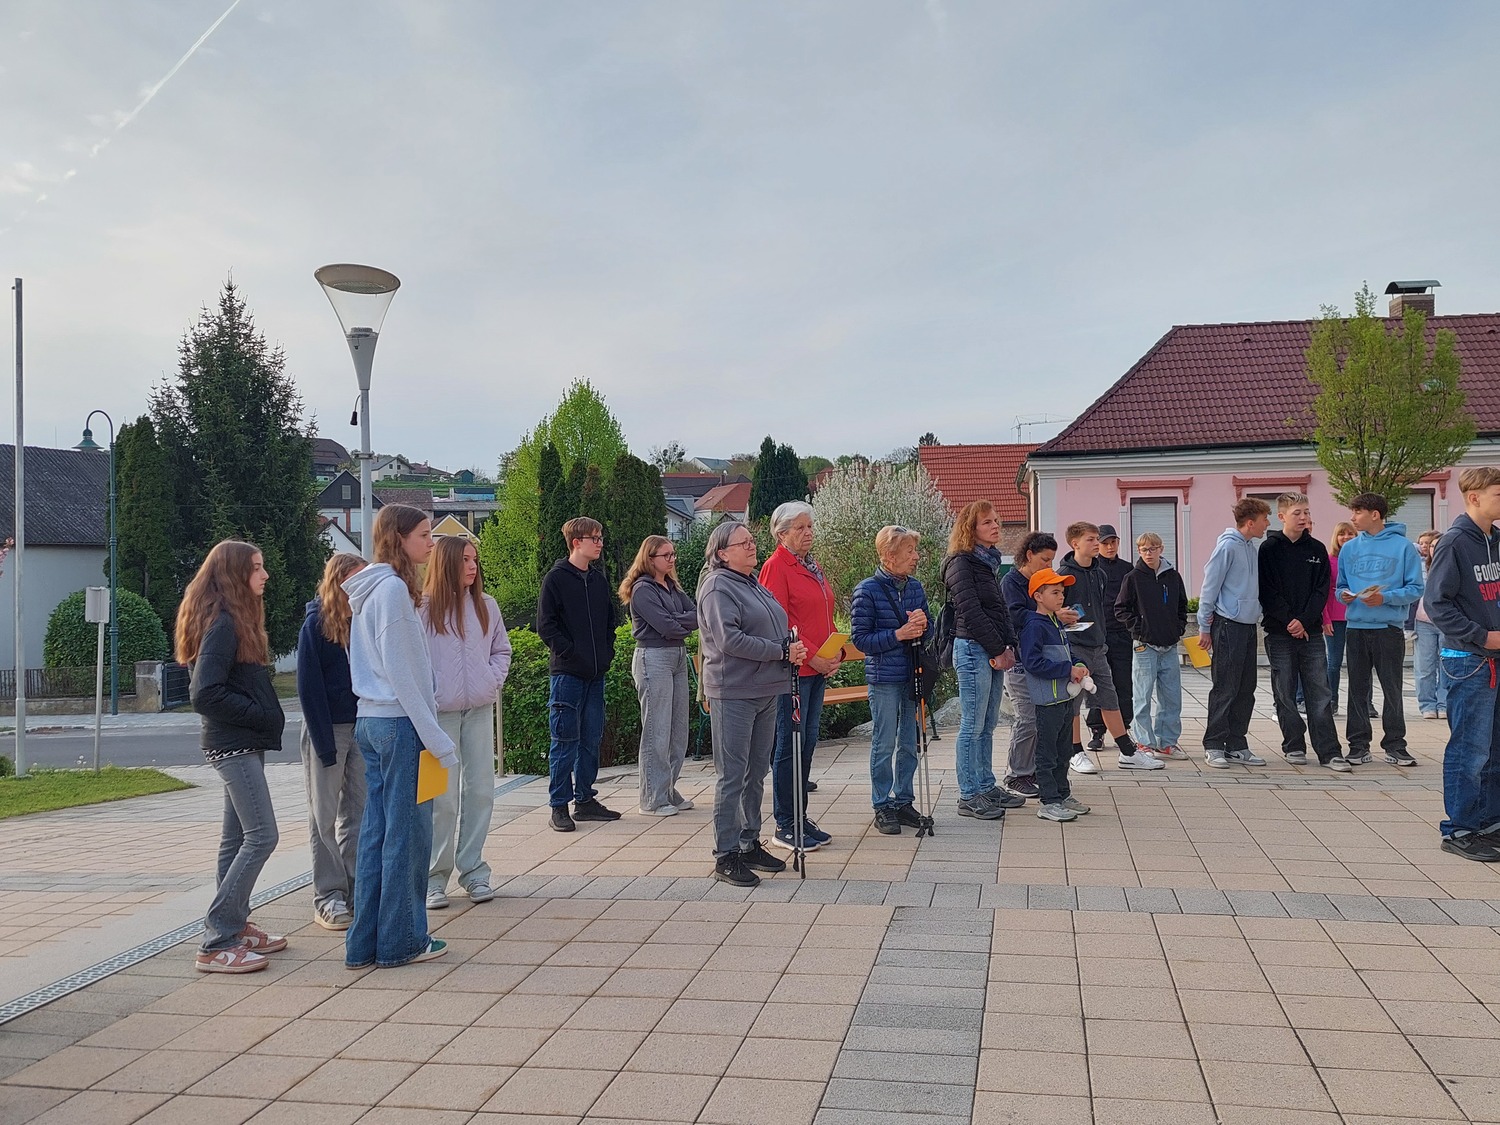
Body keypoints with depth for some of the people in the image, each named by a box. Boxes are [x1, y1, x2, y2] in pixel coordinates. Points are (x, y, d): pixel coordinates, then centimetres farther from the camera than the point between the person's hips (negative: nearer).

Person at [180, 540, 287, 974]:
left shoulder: (236, 620, 14)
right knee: (262, 836, -11)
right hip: (233, 743, -10)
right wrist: (260, 714, -15)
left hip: (242, 743, 10)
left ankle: (233, 925, 23)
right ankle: (217, 943, -7)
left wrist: (265, 715, 3)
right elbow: (204, 694, -22)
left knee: (238, 837, 14)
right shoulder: (222, 623, -16)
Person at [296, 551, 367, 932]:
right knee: (325, 818, 5)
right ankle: (328, 897, 11)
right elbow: (309, 688, -10)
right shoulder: (315, 624, -8)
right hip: (327, 729, -4)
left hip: (362, 728, 4)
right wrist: (324, 743, -14)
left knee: (359, 814, 9)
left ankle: (357, 890, 17)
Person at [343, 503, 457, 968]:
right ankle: (401, 940, 10)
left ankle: (365, 942, 18)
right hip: (399, 723, -9)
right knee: (407, 832, 0)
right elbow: (400, 671, -17)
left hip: (371, 721, 9)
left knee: (376, 832, 12)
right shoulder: (393, 589, -14)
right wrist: (435, 737, -15)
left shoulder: (371, 590, 15)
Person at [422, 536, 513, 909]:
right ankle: (435, 876, 9)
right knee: (443, 797, -2)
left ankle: (473, 870, 17)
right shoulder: (423, 608, -5)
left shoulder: (486, 605, 9)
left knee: (480, 791, 7)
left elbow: (502, 649, 16)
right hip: (439, 711, -4)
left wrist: (494, 680, 2)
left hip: (479, 710, 4)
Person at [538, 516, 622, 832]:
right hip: (567, 672, -7)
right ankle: (559, 806, 5)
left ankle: (585, 799, 21)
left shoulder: (599, 579, 13)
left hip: (596, 673, 7)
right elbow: (546, 625, -10)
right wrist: (569, 652, -15)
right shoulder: (556, 578, -6)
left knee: (591, 738, 11)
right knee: (565, 740, -3)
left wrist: (607, 651, 8)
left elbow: (610, 618, 21)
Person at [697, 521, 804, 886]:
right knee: (732, 775, -4)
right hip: (733, 694, -9)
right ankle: (725, 855, 3)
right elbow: (729, 640, -21)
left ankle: (750, 843, 26)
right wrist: (781, 652, -17)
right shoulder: (718, 587, -11)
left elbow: (775, 630, 27)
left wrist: (792, 649, 7)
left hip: (766, 691, 9)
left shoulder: (755, 585, 17)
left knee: (757, 773, 15)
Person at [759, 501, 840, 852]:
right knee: (789, 745, -4)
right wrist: (813, 657, -17)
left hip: (819, 669, 9)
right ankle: (784, 827, 3)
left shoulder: (813, 568, 18)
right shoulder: (776, 566, -9)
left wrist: (836, 653, 6)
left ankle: (800, 817, 22)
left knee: (807, 743, 13)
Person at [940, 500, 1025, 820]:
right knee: (972, 726, -5)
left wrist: (1010, 646, 9)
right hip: (973, 650, -9)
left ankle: (987, 786, 21)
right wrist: (998, 650, -14)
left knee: (988, 725, 13)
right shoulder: (961, 564, -10)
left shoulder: (988, 562, 17)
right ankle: (969, 797, 0)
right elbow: (972, 613, -16)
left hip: (994, 652, 9)